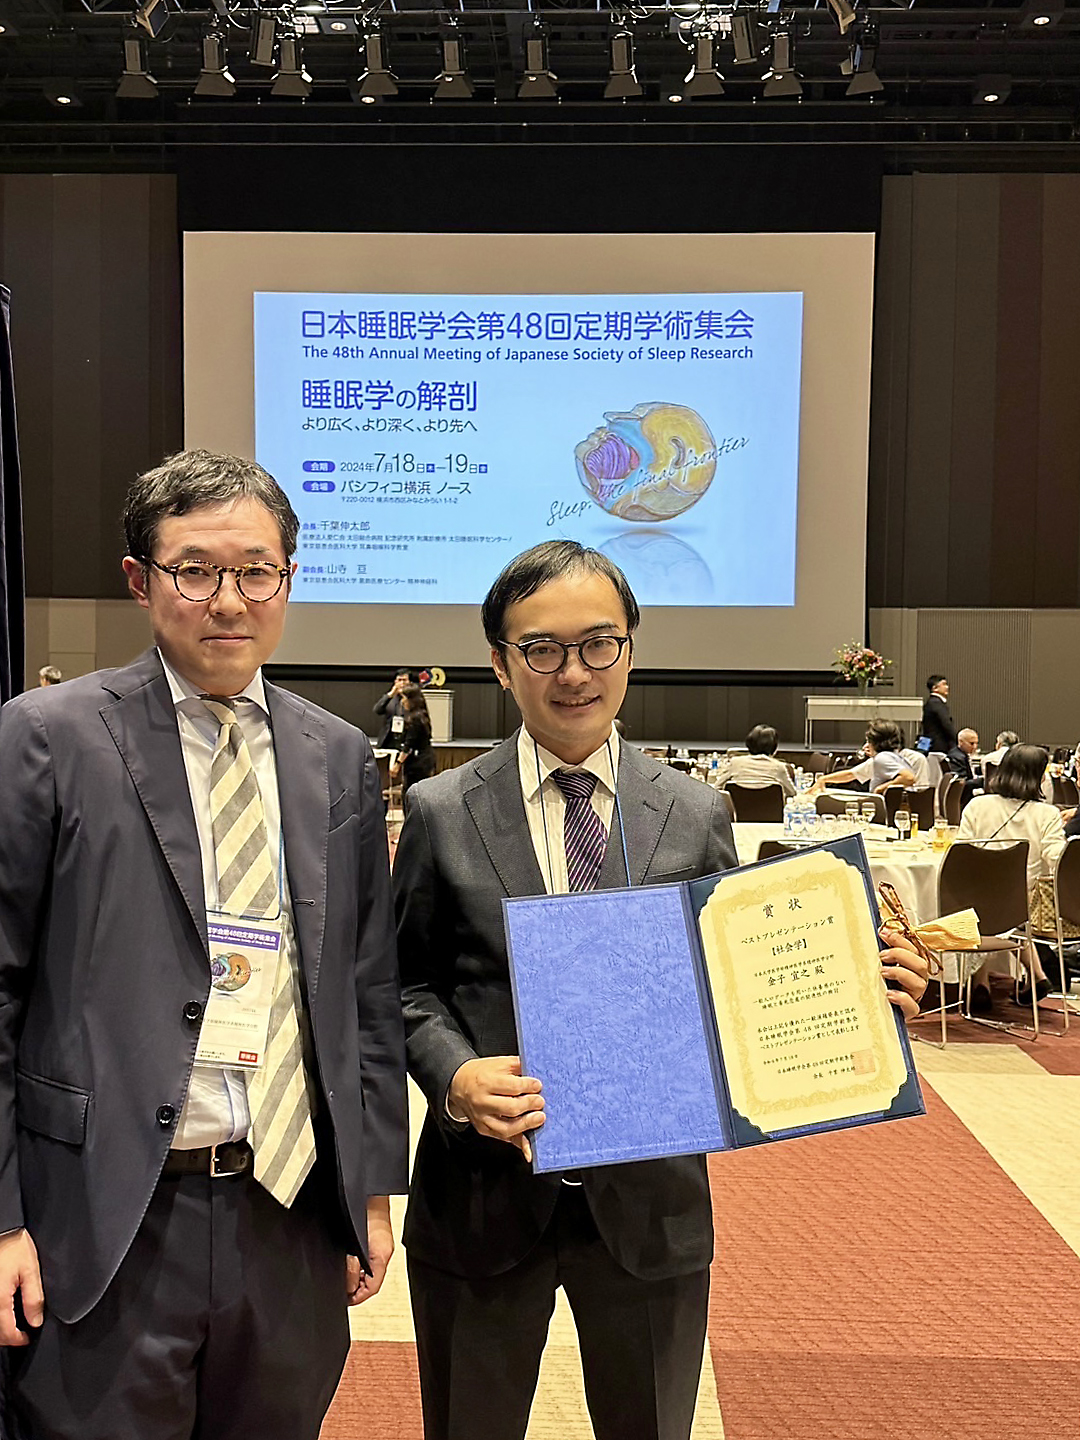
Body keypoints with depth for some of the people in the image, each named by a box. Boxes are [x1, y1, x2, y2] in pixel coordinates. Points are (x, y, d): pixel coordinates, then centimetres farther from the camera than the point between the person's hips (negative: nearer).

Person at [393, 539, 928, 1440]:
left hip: (652, 1198, 1)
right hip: (485, 1190, 0)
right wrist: (456, 1075, -18)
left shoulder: (697, 815, -2)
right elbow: (408, 985, 1)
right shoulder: (441, 813, -5)